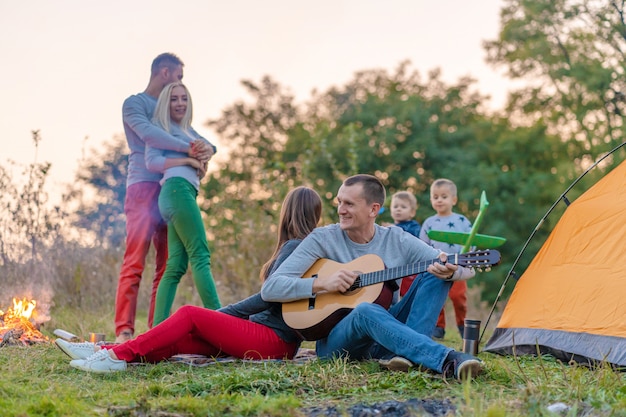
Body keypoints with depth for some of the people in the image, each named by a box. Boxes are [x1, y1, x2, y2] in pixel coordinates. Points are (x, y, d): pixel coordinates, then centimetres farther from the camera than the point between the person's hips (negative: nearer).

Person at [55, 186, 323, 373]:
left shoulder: (295, 246, -7)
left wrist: (223, 314, -8)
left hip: (275, 339, -8)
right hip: (266, 334, 8)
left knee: (190, 314, -16)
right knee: (178, 339, -5)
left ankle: (119, 355, -21)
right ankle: (103, 352, -15)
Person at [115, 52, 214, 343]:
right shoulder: (134, 104, 3)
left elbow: (197, 138, 18)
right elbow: (148, 133, -17)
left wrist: (206, 150, -7)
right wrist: (187, 149, -23)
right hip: (144, 187, -7)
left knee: (166, 264, 3)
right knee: (134, 262, -12)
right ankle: (124, 329, -16)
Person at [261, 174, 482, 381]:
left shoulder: (397, 240, 3)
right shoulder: (323, 239, -3)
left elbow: (466, 269, -2)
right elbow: (270, 288, -9)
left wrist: (449, 271, -26)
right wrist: (321, 282, -22)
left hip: (385, 332, 3)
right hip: (334, 342, -3)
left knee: (435, 275, -12)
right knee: (366, 311, -37)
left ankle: (401, 351, -32)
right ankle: (447, 360, -46)